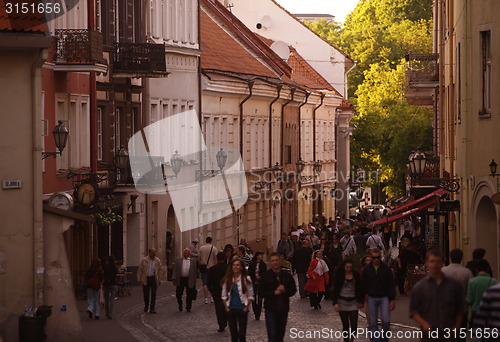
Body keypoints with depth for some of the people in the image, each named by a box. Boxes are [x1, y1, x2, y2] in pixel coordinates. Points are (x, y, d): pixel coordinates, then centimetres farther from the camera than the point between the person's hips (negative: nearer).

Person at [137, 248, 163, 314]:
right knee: (146, 294, 5)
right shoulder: (144, 260, 0)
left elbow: (160, 270, 8)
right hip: (146, 279, -1)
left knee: (153, 295, -1)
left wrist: (160, 279, 4)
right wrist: (139, 279, -3)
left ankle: (152, 309, 3)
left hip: (154, 279, 1)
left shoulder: (157, 261, 4)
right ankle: (146, 306, 30)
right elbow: (140, 270, 2)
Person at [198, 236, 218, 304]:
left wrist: (200, 265, 14)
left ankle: (206, 298, -5)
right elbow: (215, 258, -7)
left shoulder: (201, 248, 2)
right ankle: (213, 298, 13)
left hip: (204, 268, 1)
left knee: (205, 283, 1)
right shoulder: (213, 248, -4)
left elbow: (198, 258, 3)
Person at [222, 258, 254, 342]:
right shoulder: (227, 280, 2)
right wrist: (226, 308, -1)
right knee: (234, 335, 8)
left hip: (242, 310, -3)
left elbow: (250, 296, -2)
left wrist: (246, 308, -7)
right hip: (231, 310, 3)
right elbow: (224, 295, 7)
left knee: (242, 335, -6)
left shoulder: (246, 279, -5)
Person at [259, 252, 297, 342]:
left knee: (280, 334, 13)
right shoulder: (266, 276, -4)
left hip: (284, 308, 3)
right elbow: (261, 292, -6)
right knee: (272, 335, -9)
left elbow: (293, 290, 6)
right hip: (271, 309, -3)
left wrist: (284, 290, -14)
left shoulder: (287, 275, 4)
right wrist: (274, 293, -19)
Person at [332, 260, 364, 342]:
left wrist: (361, 301, 8)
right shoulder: (339, 275, -4)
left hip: (353, 302, 1)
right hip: (342, 302, -1)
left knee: (354, 325, -5)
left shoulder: (356, 275, 1)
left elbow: (360, 289, 8)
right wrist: (335, 303, -10)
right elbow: (335, 289, -4)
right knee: (345, 325, 2)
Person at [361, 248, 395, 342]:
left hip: (384, 297, -2)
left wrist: (392, 300, -5)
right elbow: (363, 285, 8)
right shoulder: (366, 270, 2)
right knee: (372, 323, 2)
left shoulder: (386, 269, -2)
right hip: (371, 298, 2)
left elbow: (391, 285, 0)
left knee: (386, 321, -10)